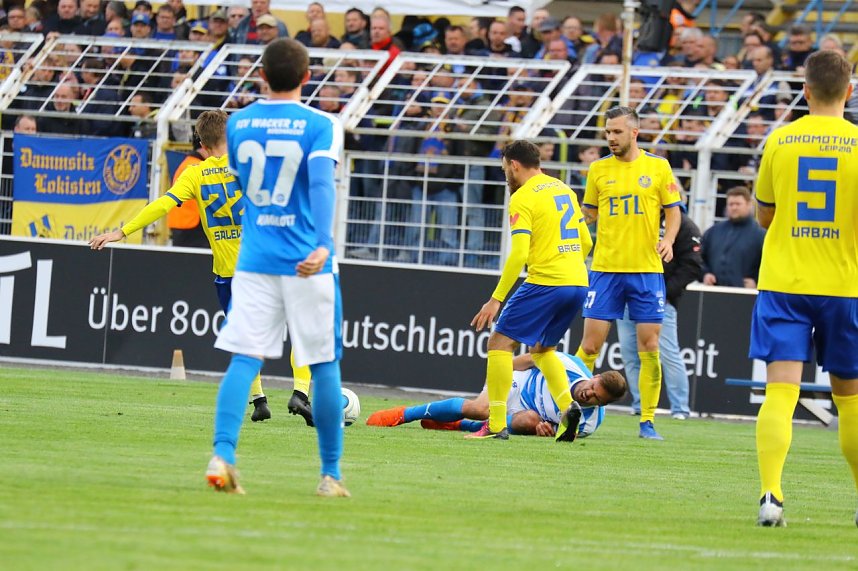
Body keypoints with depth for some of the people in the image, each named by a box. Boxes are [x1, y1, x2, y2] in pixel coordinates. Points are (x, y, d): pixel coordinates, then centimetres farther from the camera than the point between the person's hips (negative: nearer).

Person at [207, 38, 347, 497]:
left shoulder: (238, 123, 8)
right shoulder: (320, 125, -5)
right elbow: (320, 183, -20)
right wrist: (323, 245, -31)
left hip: (254, 262, 3)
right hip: (308, 264, -3)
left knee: (243, 360, -1)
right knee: (325, 365, 7)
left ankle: (222, 455, -20)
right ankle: (330, 474, 10)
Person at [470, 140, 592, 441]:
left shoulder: (523, 198, -8)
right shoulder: (563, 189, 16)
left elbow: (519, 254, -17)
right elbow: (585, 242, 21)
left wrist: (496, 299, -15)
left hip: (544, 282, -8)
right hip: (577, 283, 8)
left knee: (500, 343, -1)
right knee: (541, 348, 24)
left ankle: (497, 425, -8)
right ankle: (567, 405, 1)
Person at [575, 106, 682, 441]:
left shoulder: (658, 168, 2)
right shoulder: (598, 170, 6)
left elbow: (673, 209, 7)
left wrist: (668, 239, -10)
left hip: (647, 269, -1)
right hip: (605, 268, 1)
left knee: (649, 346, -1)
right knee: (590, 344, -2)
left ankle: (647, 421, 6)